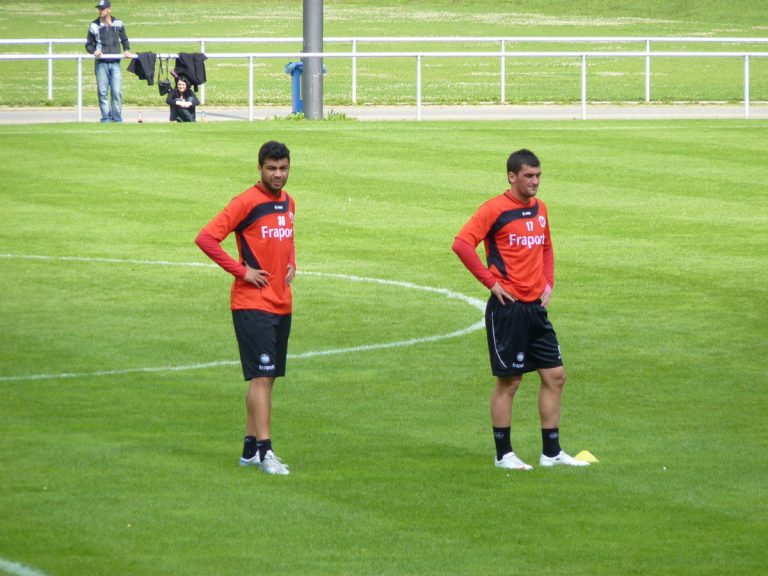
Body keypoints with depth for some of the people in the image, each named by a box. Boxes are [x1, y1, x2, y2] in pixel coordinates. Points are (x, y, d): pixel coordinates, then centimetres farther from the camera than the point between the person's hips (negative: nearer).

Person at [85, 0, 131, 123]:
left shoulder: (118, 24, 7)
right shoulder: (94, 26, 5)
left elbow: (124, 40, 19)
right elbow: (89, 44, 11)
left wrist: (127, 50, 0)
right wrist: (94, 51, -10)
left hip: (115, 63, 0)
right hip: (101, 64, 0)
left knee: (117, 92, -7)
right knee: (103, 92, -1)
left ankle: (117, 118, 1)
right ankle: (106, 118, 5)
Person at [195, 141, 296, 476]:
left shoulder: (287, 203, 12)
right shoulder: (247, 203, -12)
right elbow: (206, 238, -17)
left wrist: (291, 265, 12)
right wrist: (241, 270, -17)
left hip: (282, 305, 8)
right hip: (253, 305, -8)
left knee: (266, 378, 11)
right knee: (262, 376, -13)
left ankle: (250, 450, 18)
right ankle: (264, 451, -16)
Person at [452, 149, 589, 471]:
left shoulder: (539, 208, 12)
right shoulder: (495, 209, -10)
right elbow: (462, 244, -18)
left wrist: (548, 283, 12)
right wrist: (491, 282, -16)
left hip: (535, 307, 7)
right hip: (507, 308, -7)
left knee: (555, 376, 6)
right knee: (508, 381, -2)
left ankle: (551, 452, 13)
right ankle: (504, 454, 7)